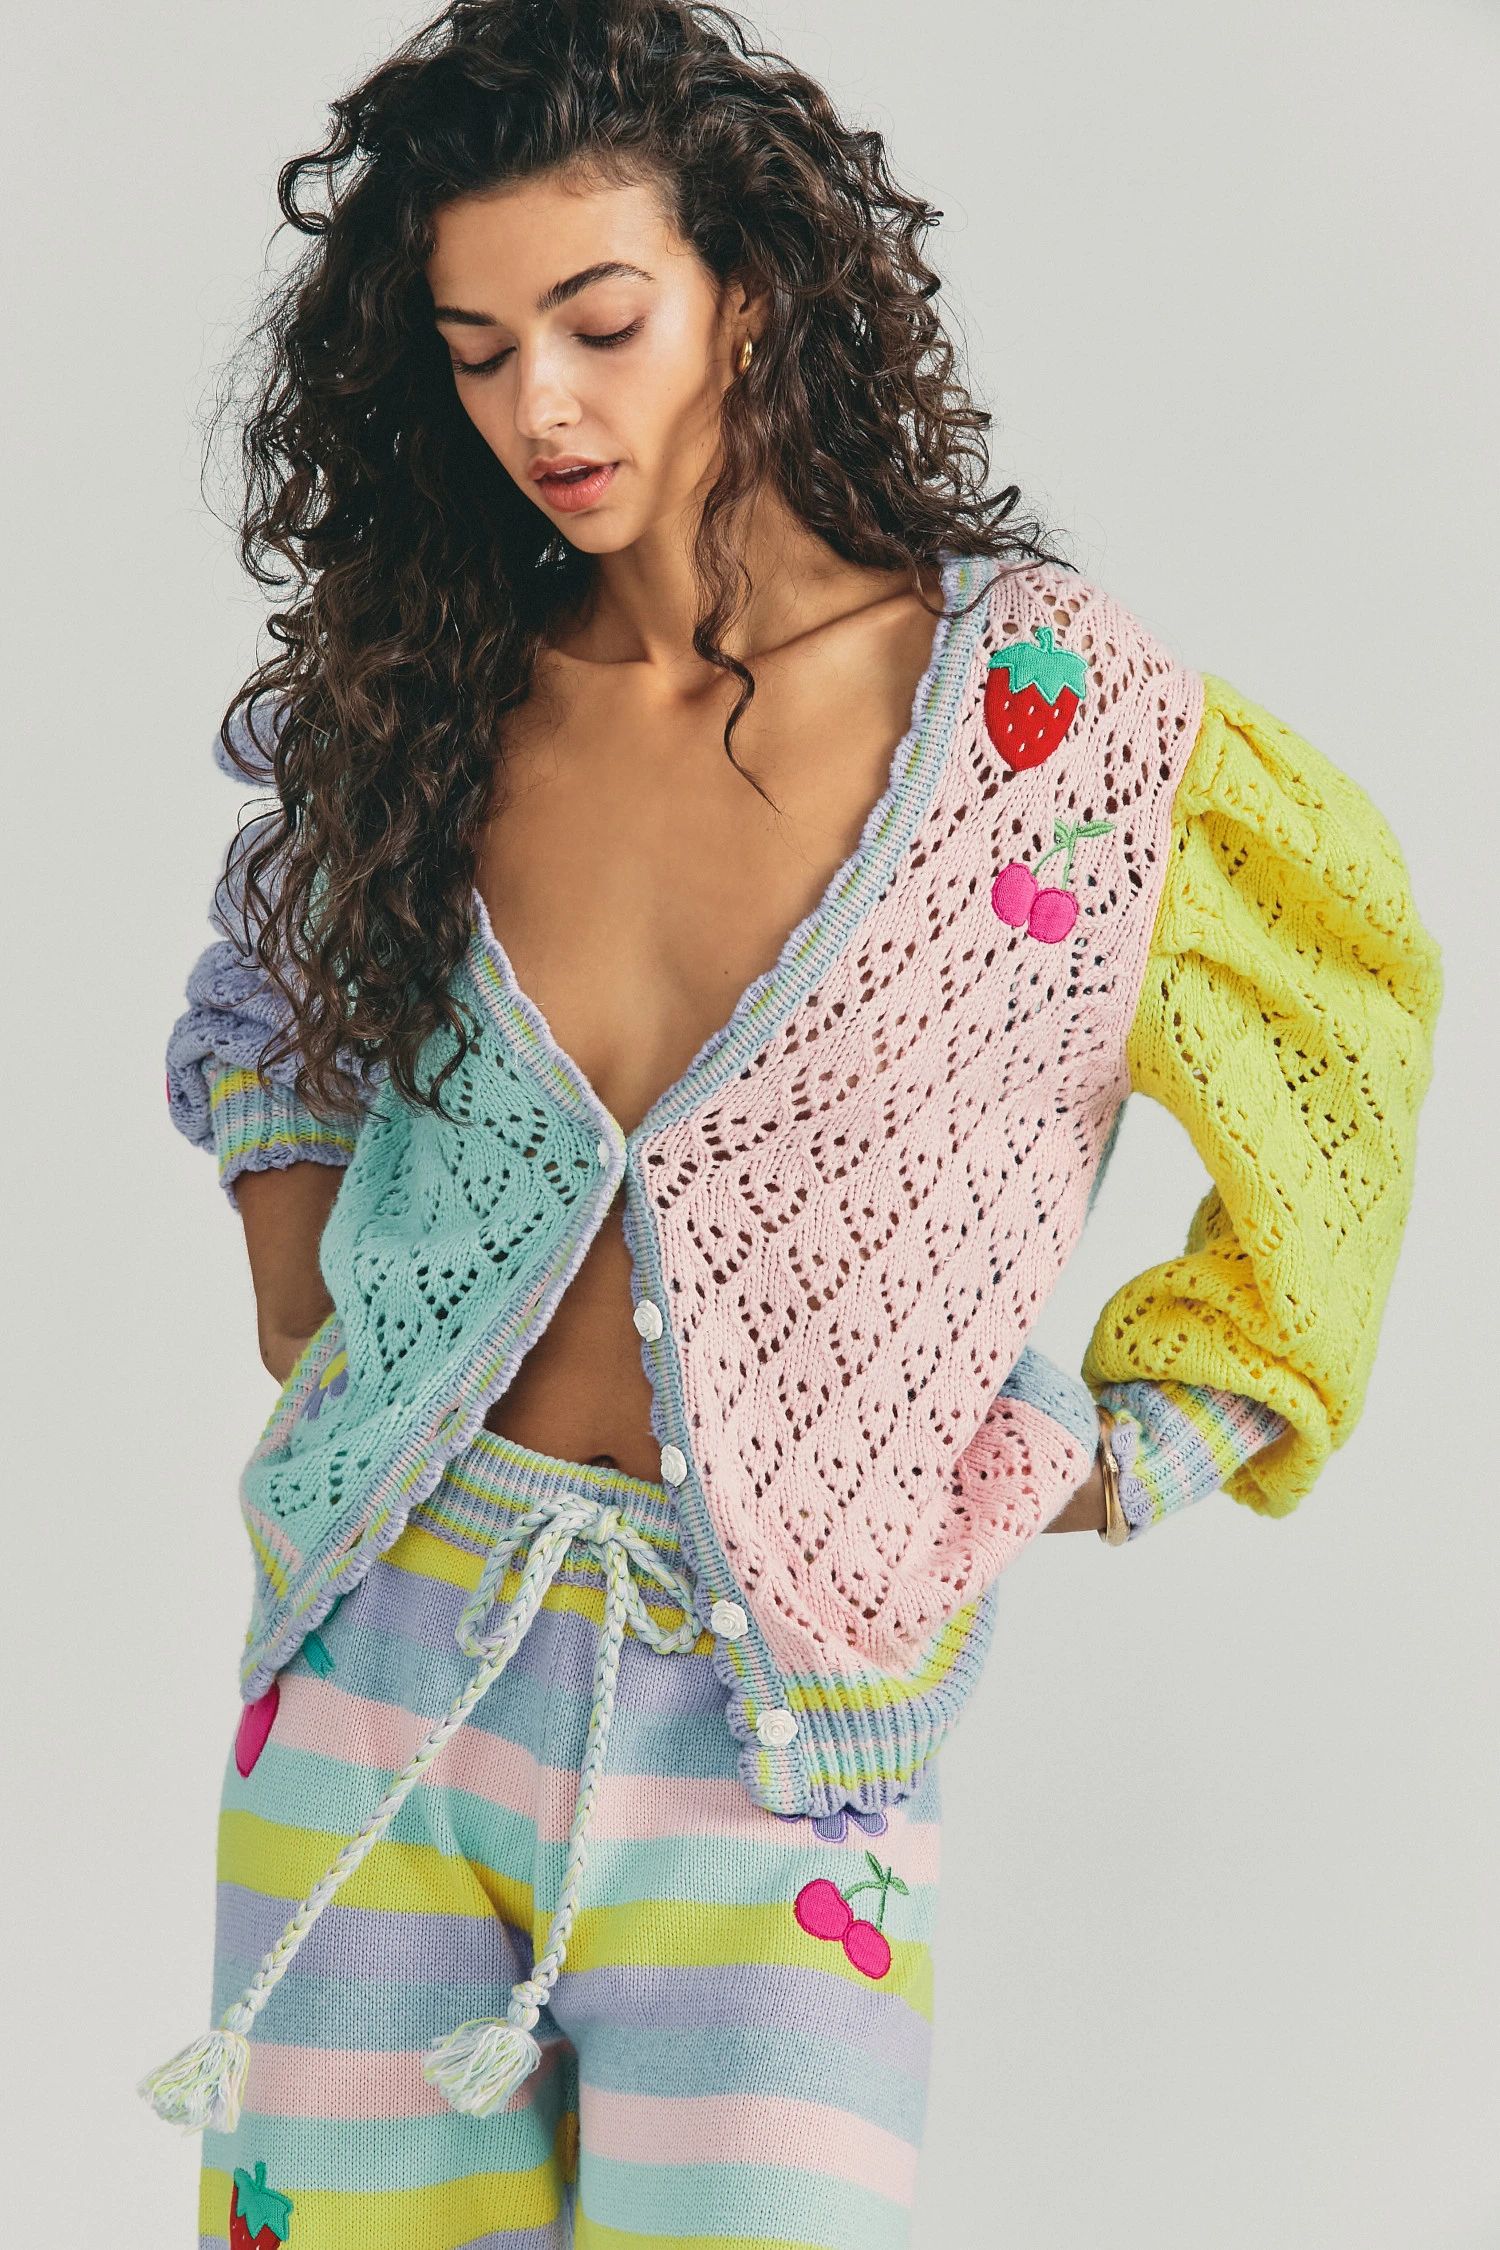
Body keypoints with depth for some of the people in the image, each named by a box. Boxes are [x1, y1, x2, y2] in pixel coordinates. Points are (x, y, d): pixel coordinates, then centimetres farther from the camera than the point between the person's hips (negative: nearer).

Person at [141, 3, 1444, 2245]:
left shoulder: (1042, 705, -7)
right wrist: (302, 1288, 9)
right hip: (383, 1658, 3)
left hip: (768, 1719, -3)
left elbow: (1351, 997, 7)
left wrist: (1117, 1456, 4)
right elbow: (280, 979, 23)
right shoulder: (430, 694, 2)